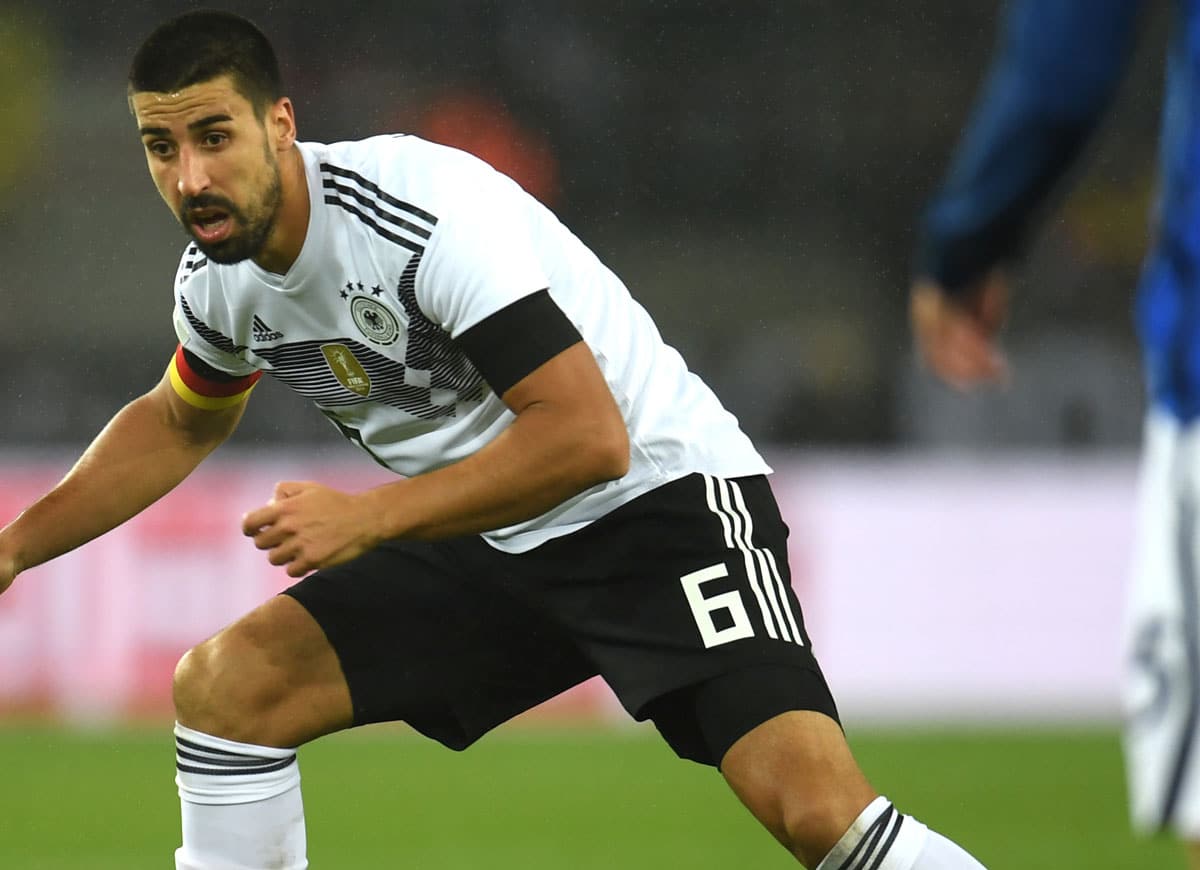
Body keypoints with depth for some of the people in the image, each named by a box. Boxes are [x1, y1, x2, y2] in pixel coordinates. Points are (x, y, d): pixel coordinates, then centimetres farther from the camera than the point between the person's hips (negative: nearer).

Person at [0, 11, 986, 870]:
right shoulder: (217, 277, -1)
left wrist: (367, 517, -29)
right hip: (488, 549, 8)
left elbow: (589, 437, -31)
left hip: (662, 498, -8)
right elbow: (180, 422, 23)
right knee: (222, 685, -6)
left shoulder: (423, 212, -26)